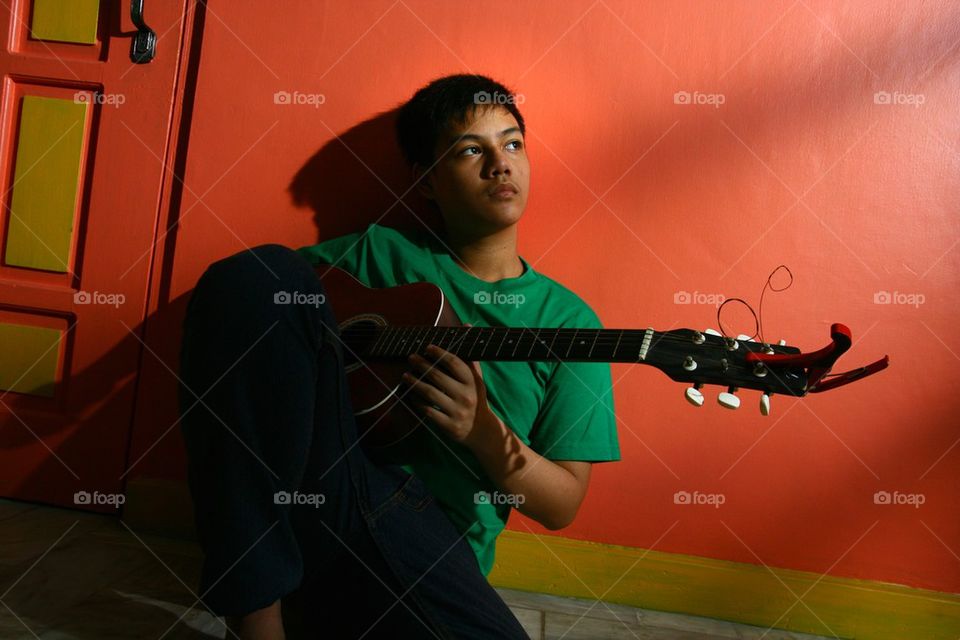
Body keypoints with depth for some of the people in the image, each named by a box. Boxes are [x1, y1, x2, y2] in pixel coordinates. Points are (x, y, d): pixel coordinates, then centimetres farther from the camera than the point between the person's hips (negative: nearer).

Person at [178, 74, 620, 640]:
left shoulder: (567, 320, 10)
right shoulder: (376, 253, 13)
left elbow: (562, 506, 8)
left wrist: (484, 429, -12)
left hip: (426, 545, -1)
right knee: (255, 274, -21)